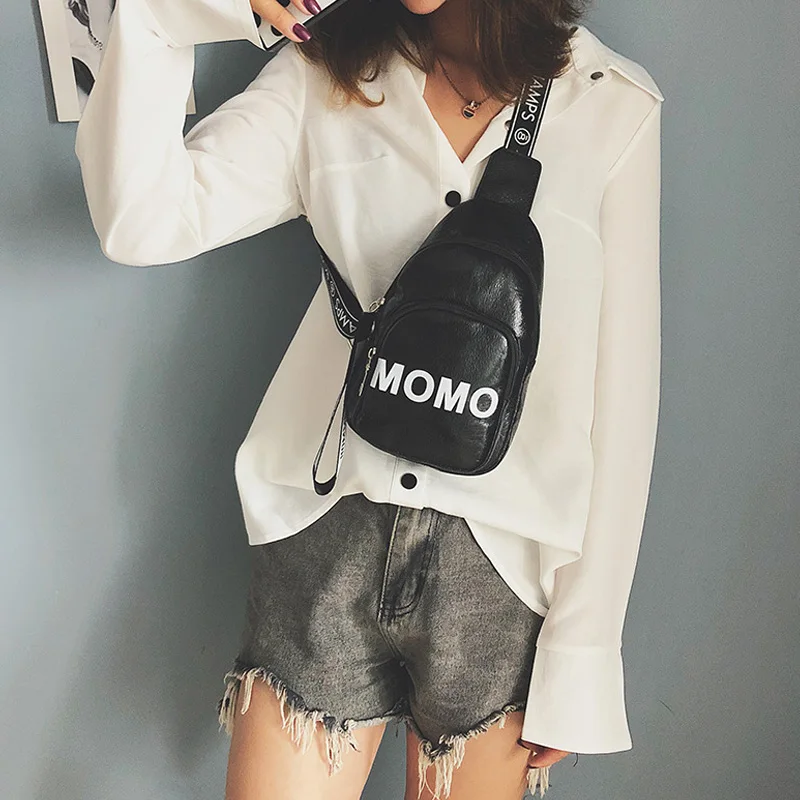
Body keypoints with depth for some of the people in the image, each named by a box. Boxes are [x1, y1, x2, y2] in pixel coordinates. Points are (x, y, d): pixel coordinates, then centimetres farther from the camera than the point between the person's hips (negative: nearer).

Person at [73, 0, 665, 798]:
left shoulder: (615, 107, -2)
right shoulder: (323, 75, 4)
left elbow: (621, 389, -4)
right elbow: (142, 221, -5)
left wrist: (583, 645, -3)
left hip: (500, 565, 0)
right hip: (330, 539, 1)